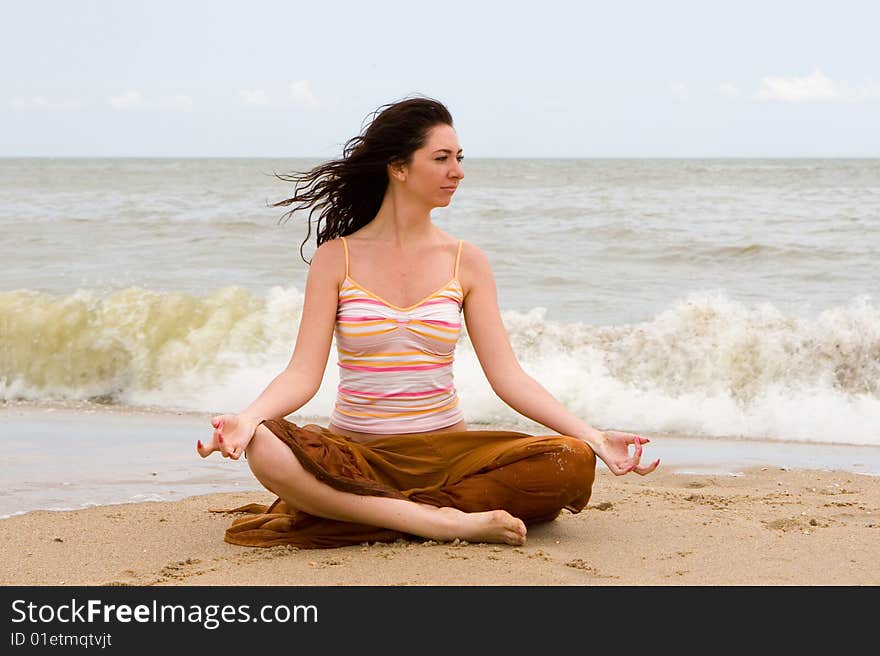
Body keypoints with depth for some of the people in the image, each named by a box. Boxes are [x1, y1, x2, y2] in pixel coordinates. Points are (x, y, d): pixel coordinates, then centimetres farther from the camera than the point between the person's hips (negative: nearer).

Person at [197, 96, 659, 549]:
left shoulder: (466, 262, 7)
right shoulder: (337, 258, 2)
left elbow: (507, 376, 2)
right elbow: (304, 373, -5)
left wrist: (594, 437, -9)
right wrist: (247, 419, -25)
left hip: (444, 449, 2)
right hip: (355, 451, -2)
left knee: (572, 464, -25)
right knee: (265, 449, -35)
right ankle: (446, 522, -29)